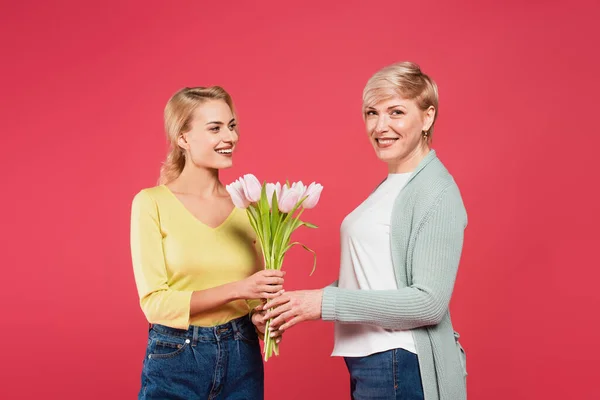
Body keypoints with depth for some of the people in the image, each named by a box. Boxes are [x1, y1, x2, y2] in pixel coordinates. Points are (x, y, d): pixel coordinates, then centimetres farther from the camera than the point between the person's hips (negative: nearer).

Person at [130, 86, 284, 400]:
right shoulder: (152, 202, -9)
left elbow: (255, 293, 10)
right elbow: (154, 302, -13)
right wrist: (235, 289, -23)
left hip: (242, 361, 3)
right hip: (174, 362, -3)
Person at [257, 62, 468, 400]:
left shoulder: (437, 193, -14)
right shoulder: (392, 185, 12)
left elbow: (429, 302, -20)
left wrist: (326, 303, -19)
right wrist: (298, 307, 3)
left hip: (402, 371, -8)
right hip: (369, 365, 8)